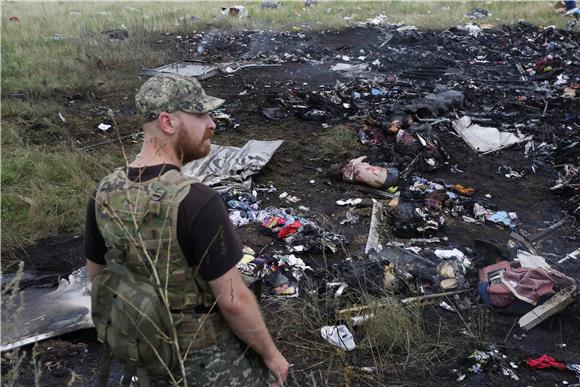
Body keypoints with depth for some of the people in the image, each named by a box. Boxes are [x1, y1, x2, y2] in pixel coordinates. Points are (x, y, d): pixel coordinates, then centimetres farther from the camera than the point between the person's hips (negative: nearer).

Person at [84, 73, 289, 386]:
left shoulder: (104, 195, -11)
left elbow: (97, 275, 2)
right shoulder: (197, 203, -33)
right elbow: (233, 300, -27)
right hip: (210, 355, -5)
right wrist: (271, 354, -10)